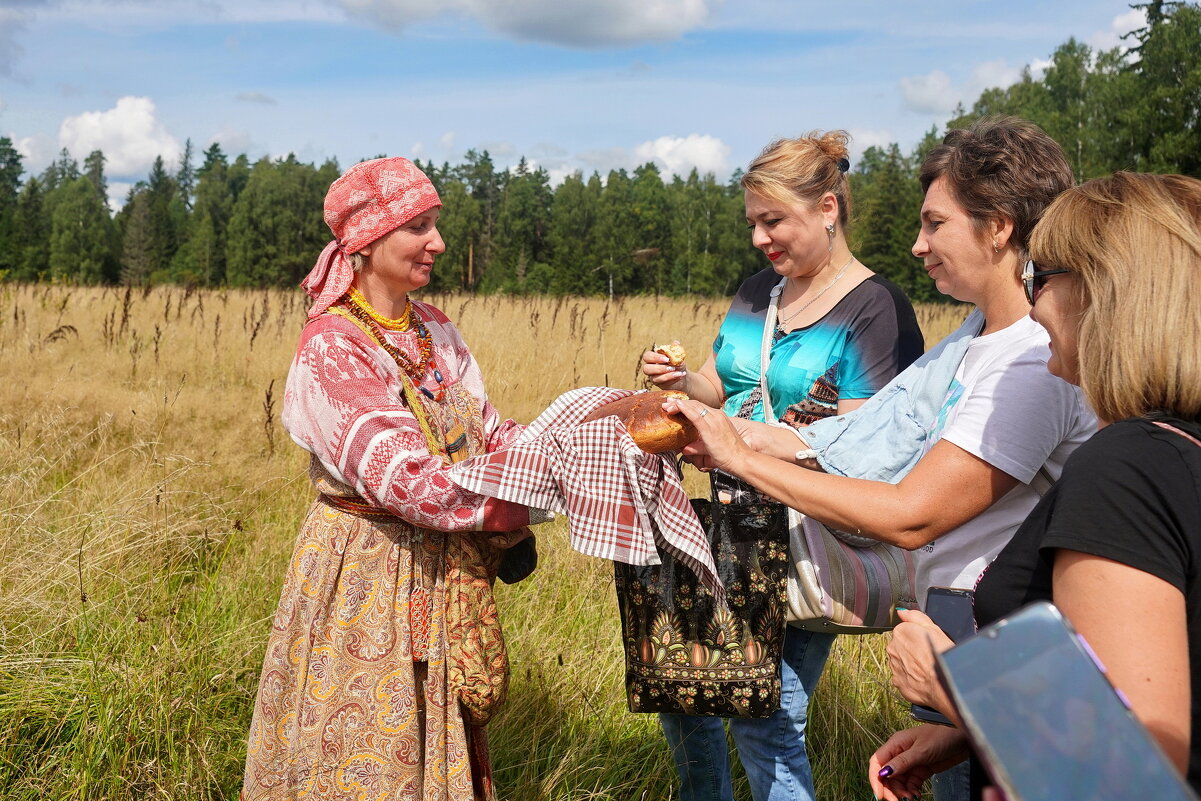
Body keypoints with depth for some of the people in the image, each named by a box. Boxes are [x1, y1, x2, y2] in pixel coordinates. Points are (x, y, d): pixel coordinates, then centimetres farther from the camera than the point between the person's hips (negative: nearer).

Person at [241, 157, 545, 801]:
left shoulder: (434, 329, 6)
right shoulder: (331, 349, -18)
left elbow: (486, 432, 5)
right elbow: (408, 481, -26)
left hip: (442, 578, 7)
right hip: (365, 573, -7)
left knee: (439, 746, 18)